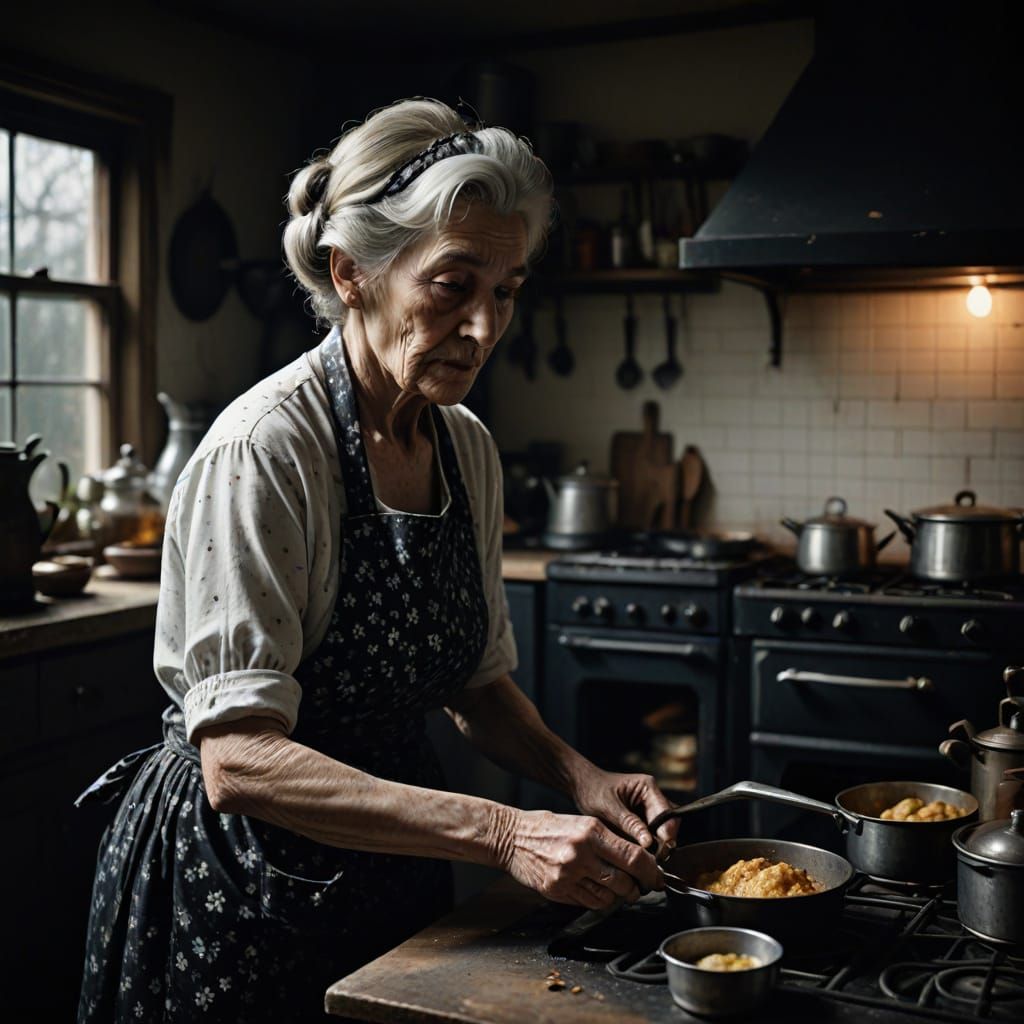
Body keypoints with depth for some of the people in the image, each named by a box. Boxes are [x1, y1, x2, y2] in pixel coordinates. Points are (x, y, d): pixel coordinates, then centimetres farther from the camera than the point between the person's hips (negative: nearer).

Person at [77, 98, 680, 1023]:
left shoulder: (468, 450, -1)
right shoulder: (264, 450, -23)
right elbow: (238, 757, -29)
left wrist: (578, 776, -10)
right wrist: (503, 833, -35)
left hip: (392, 862, 7)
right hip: (242, 887, -6)